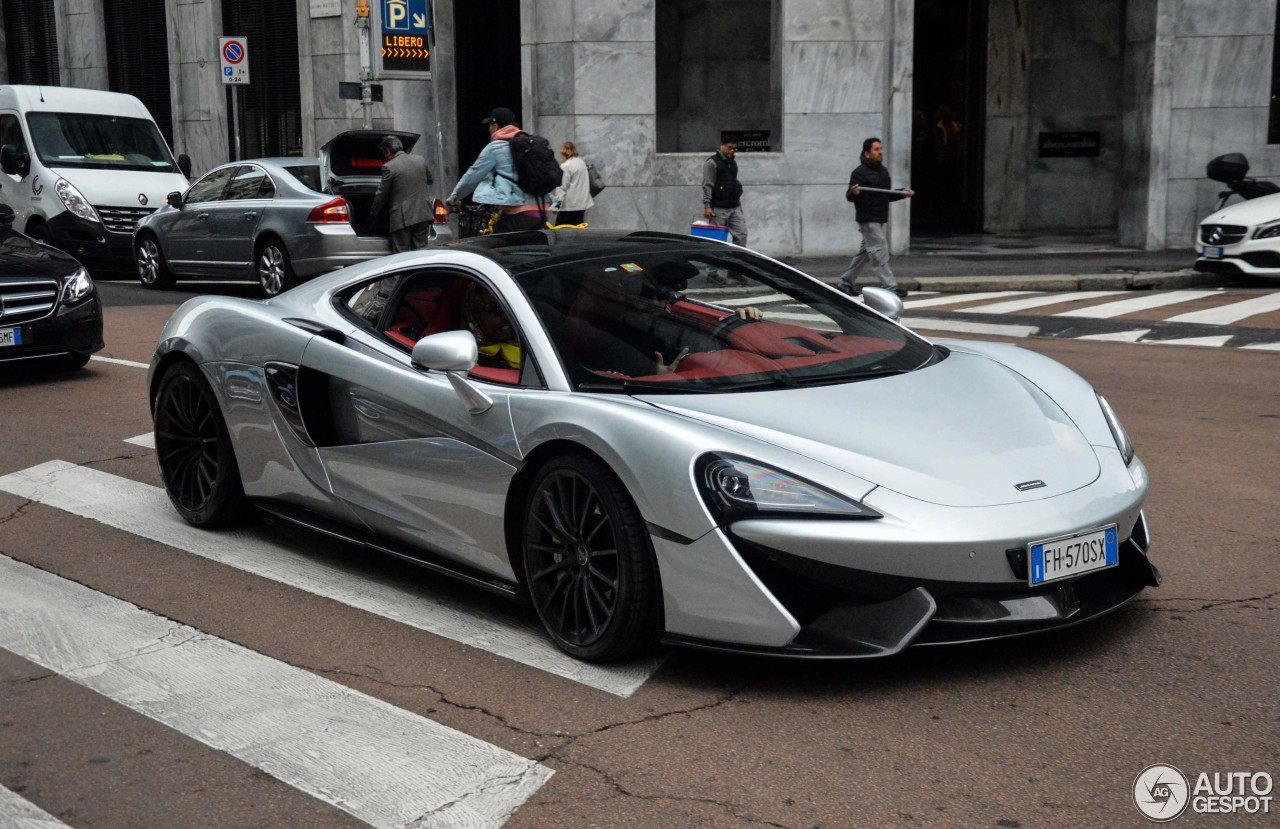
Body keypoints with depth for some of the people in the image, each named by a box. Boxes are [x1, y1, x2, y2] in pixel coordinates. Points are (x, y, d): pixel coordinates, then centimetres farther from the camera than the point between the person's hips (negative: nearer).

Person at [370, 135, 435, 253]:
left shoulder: (389, 167, -9)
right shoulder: (421, 160, 7)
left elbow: (382, 195, -2)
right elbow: (430, 181, 22)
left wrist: (374, 213, 12)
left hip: (403, 218, -5)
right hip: (423, 215, 5)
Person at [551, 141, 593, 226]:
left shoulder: (565, 166, -11)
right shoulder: (582, 163, 10)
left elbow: (562, 186, -14)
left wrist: (557, 201, -11)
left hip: (569, 205, -7)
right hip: (582, 203, 7)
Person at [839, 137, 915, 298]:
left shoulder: (883, 171, 16)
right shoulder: (860, 173, -11)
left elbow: (888, 195, 24)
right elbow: (850, 197, -15)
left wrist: (902, 194, 9)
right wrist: (854, 193, -37)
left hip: (880, 219, 9)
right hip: (868, 220, -9)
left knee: (865, 252, 13)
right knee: (880, 252, -10)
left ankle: (845, 282, 22)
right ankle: (890, 287, -10)